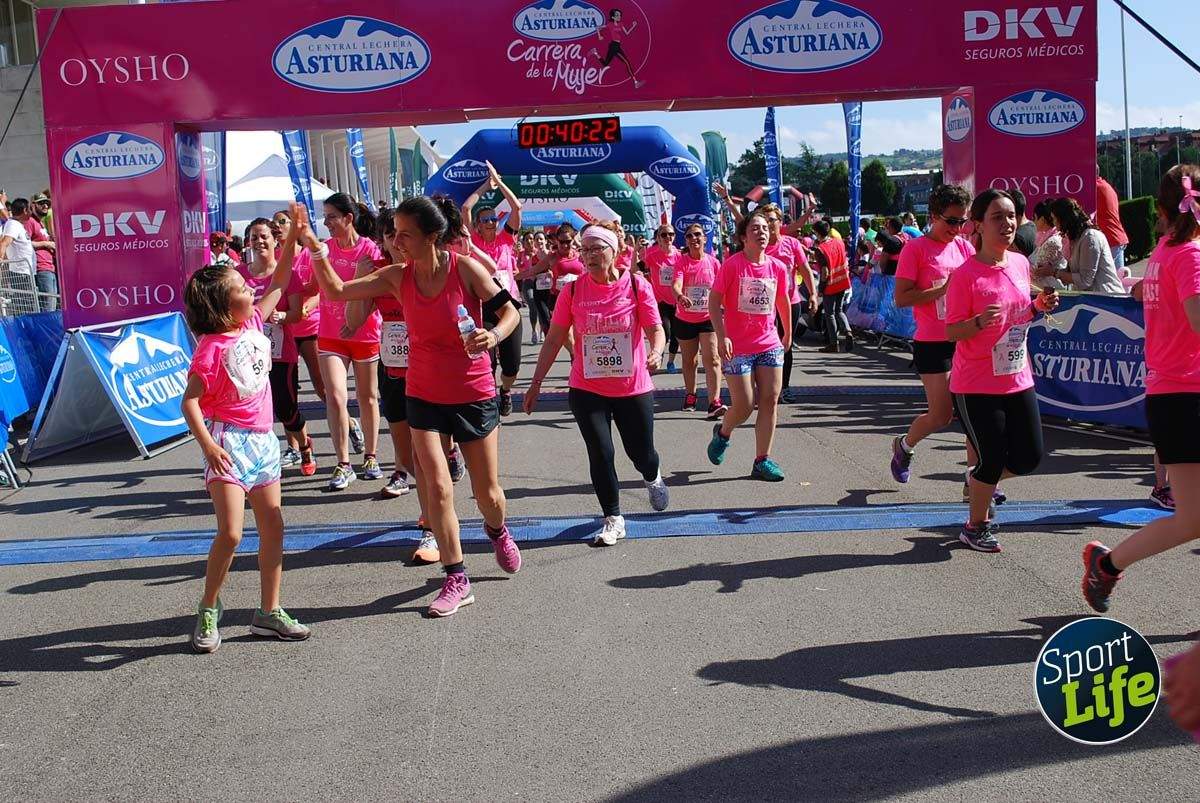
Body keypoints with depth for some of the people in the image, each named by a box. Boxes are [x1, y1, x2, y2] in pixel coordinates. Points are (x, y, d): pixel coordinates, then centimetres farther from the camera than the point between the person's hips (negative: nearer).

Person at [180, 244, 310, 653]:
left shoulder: (253, 324, 5)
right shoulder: (211, 347, -16)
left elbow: (278, 284, 16)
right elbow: (190, 401, -17)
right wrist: (207, 445, -29)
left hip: (262, 439, 8)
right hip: (228, 442, -8)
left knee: (273, 526, 9)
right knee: (230, 532, -14)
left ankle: (269, 611, 18)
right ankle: (208, 608, 8)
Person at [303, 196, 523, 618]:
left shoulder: (466, 268, -15)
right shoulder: (397, 277, -5)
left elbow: (509, 310, -8)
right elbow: (336, 291, -4)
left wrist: (494, 335, -29)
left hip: (475, 394, -2)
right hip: (424, 396, 2)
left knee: (488, 492, 9)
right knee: (438, 488, -6)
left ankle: (497, 531, 45)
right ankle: (457, 581, 8)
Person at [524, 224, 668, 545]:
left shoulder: (637, 286, -7)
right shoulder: (573, 290, -3)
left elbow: (655, 329, -5)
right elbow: (554, 340, 1)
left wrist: (656, 352, -28)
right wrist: (536, 383, 0)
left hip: (633, 389, 0)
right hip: (587, 390, 1)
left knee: (641, 454, 12)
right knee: (600, 454, -4)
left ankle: (653, 479, 49)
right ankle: (613, 520, 14)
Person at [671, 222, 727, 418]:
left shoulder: (713, 262, -2)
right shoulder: (681, 260, -8)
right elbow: (676, 284, -26)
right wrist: (680, 296, -47)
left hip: (708, 318, 0)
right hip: (685, 319, 1)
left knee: (711, 358, -14)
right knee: (689, 359, 16)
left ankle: (714, 403, -21)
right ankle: (690, 395, 36)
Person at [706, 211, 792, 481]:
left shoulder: (777, 267, 3)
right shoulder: (732, 264, -10)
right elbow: (714, 301, -10)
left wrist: (788, 333, 27)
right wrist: (722, 336, -18)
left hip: (770, 345, 5)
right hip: (737, 347, -5)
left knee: (770, 402, 1)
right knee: (743, 406, -3)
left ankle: (762, 461, 10)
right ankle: (723, 432, 31)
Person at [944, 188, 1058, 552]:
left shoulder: (1020, 263, 5)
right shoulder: (965, 274, -16)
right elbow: (951, 332, -14)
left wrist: (1039, 307, -1)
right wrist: (980, 322, -33)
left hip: (1018, 379, 7)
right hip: (977, 385, -6)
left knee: (1029, 457, 9)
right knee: (992, 460, -2)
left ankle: (980, 482, 37)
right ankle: (975, 527, 21)